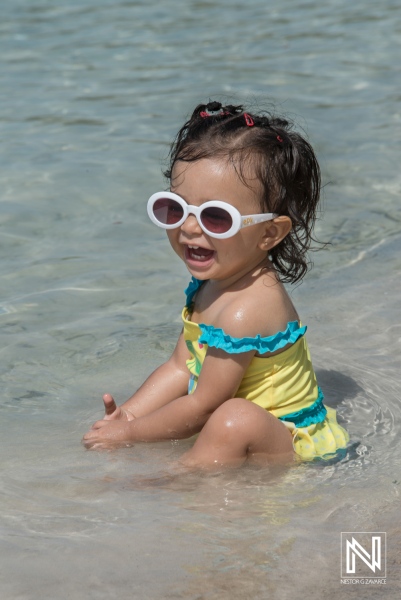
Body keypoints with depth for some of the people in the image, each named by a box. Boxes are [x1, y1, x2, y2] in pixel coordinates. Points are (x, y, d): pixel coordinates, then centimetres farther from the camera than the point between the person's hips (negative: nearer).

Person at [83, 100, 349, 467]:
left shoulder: (245, 310, -29)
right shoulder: (211, 282, 1)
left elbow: (202, 406, -21)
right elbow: (181, 368, 7)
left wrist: (130, 433, -11)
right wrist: (126, 416, -5)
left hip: (296, 450, -10)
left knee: (236, 420, -34)